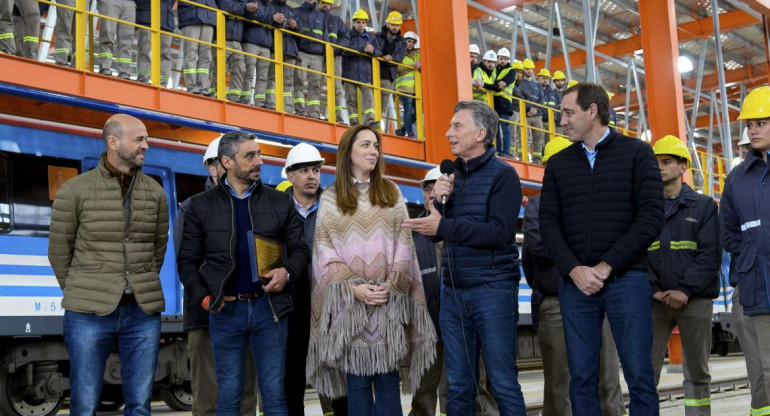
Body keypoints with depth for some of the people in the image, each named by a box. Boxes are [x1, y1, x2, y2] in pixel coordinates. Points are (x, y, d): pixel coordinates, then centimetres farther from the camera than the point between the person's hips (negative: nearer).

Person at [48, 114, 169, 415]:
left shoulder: (155, 192, 8)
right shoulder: (75, 190, -2)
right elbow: (59, 251, 5)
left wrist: (142, 290, 14)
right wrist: (81, 296, 10)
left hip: (144, 312, 3)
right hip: (89, 313, -3)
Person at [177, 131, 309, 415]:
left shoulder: (279, 202, 7)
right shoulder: (201, 205, 5)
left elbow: (299, 249, 10)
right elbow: (188, 260, 7)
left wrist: (287, 272, -10)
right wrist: (204, 298, -5)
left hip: (269, 306, 1)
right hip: (226, 310, 0)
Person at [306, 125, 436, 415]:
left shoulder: (392, 193, 13)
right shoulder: (330, 198, 7)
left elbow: (404, 244, 5)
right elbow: (324, 251, 0)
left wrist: (391, 286, -9)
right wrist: (353, 287, -14)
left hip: (389, 302, 1)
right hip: (350, 303, -1)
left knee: (388, 377, 4)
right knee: (357, 381, 2)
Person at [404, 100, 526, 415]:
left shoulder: (502, 175, -6)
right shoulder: (452, 176, 13)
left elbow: (499, 232, -18)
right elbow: (438, 232, 12)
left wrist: (443, 226, -22)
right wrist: (440, 201, -6)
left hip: (492, 289, -6)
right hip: (453, 292, 6)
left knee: (503, 383, -1)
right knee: (458, 385, 10)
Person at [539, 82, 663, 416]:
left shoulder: (637, 153, 3)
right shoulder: (558, 164, 13)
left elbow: (651, 217, -6)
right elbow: (549, 224, 5)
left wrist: (605, 266, -12)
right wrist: (574, 270, -11)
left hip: (626, 280, -3)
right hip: (575, 283, 3)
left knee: (639, 376, -1)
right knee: (581, 378, 5)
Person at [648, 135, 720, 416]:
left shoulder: (704, 206, 7)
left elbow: (710, 254, -3)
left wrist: (686, 290, -13)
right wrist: (654, 290, -11)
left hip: (695, 300, -1)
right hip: (654, 301, 1)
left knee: (697, 372, 6)